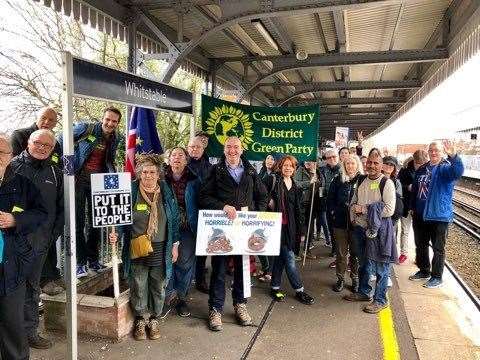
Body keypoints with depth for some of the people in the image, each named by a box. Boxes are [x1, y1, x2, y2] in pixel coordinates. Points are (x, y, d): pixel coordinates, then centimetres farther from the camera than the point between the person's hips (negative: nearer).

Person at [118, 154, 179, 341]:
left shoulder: (167, 192, 2)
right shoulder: (130, 192, -4)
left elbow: (174, 220, 7)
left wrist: (175, 244, 6)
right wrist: (115, 233, -17)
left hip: (160, 249, 2)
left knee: (158, 287, 12)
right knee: (138, 288, 8)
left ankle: (154, 319, 33)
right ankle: (141, 320, 31)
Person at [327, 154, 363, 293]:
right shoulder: (338, 180, 4)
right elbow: (330, 198, 11)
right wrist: (333, 212, 1)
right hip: (340, 222, 2)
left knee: (356, 252, 10)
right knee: (341, 253, 10)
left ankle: (355, 279, 26)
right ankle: (340, 279, 23)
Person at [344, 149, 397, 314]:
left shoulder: (387, 183, -12)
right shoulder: (362, 181, 9)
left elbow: (389, 210, -20)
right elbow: (353, 202, 20)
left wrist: (364, 209, -18)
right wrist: (354, 218, 5)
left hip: (379, 230, -7)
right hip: (361, 228, 7)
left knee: (380, 266, 5)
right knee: (363, 263, 20)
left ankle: (380, 300, 20)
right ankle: (364, 292, 38)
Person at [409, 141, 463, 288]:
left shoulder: (446, 168, -10)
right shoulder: (422, 169, 9)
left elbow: (458, 172, -35)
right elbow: (415, 190, 18)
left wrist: (453, 155, -52)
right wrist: (413, 207, 17)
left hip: (439, 216, -6)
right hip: (420, 215, 7)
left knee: (438, 248, 5)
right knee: (420, 245, 17)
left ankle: (437, 277, 18)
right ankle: (424, 271, 34)